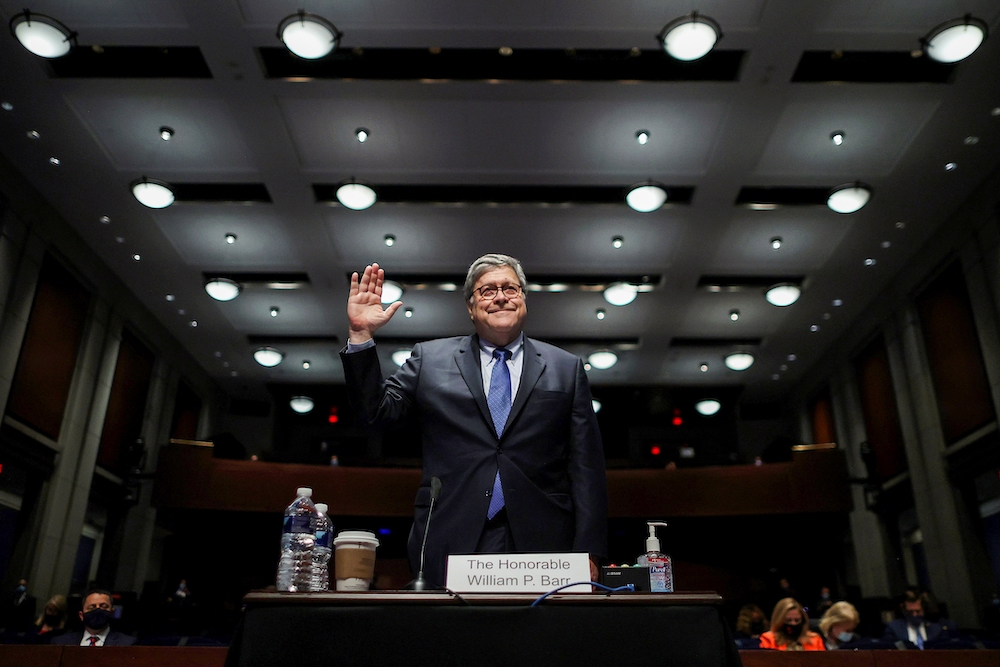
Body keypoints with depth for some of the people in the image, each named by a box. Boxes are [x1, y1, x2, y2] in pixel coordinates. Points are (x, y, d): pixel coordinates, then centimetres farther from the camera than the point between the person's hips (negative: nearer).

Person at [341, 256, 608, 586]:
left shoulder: (566, 368, 10)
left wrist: (587, 552, -1)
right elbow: (376, 410, 5)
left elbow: (586, 467, 7)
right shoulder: (430, 359, 11)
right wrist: (362, 335, -7)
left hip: (540, 547, 1)